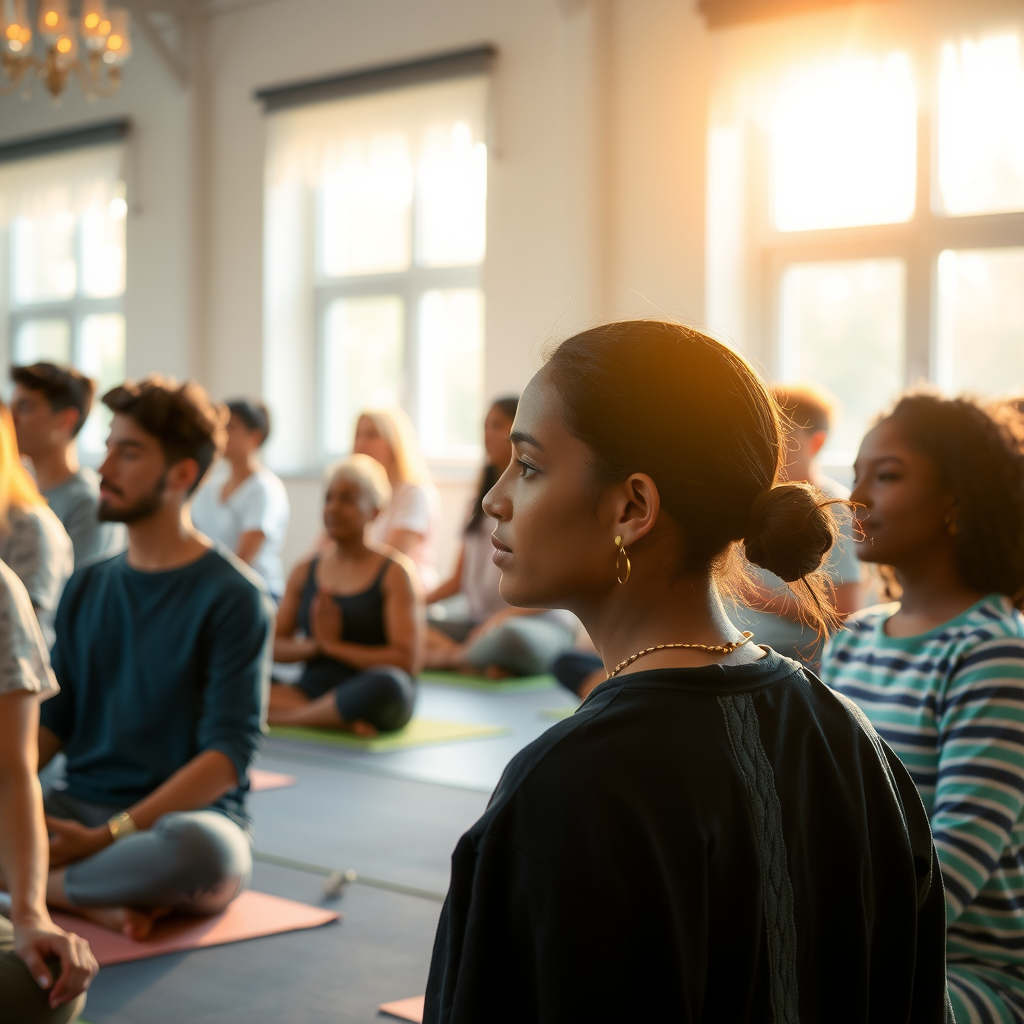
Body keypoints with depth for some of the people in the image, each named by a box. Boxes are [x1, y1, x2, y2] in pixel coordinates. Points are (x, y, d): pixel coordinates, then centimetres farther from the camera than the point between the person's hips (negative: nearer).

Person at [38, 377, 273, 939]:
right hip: (78, 805, 4)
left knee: (202, 851, -40)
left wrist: (106, 836, -21)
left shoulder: (233, 596, -6)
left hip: (188, 813, -4)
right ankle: (102, 900, -19)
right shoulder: (86, 588, 14)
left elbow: (227, 757, -13)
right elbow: (52, 723, 12)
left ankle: (37, 883, -17)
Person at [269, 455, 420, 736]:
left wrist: (333, 645, -8)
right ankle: (338, 721, -30)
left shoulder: (395, 572, -1)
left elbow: (406, 660, -11)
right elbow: (274, 646, 10)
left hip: (362, 695, -3)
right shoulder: (305, 571, 13)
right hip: (310, 689, 3)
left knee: (387, 687, -40)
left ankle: (283, 718, -24)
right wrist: (312, 646, -11)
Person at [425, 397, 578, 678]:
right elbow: (460, 578, 17)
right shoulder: (484, 500, 20)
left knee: (510, 638, -43)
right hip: (477, 618, 6)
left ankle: (448, 656, -18)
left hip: (539, 621, -6)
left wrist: (503, 617, -22)